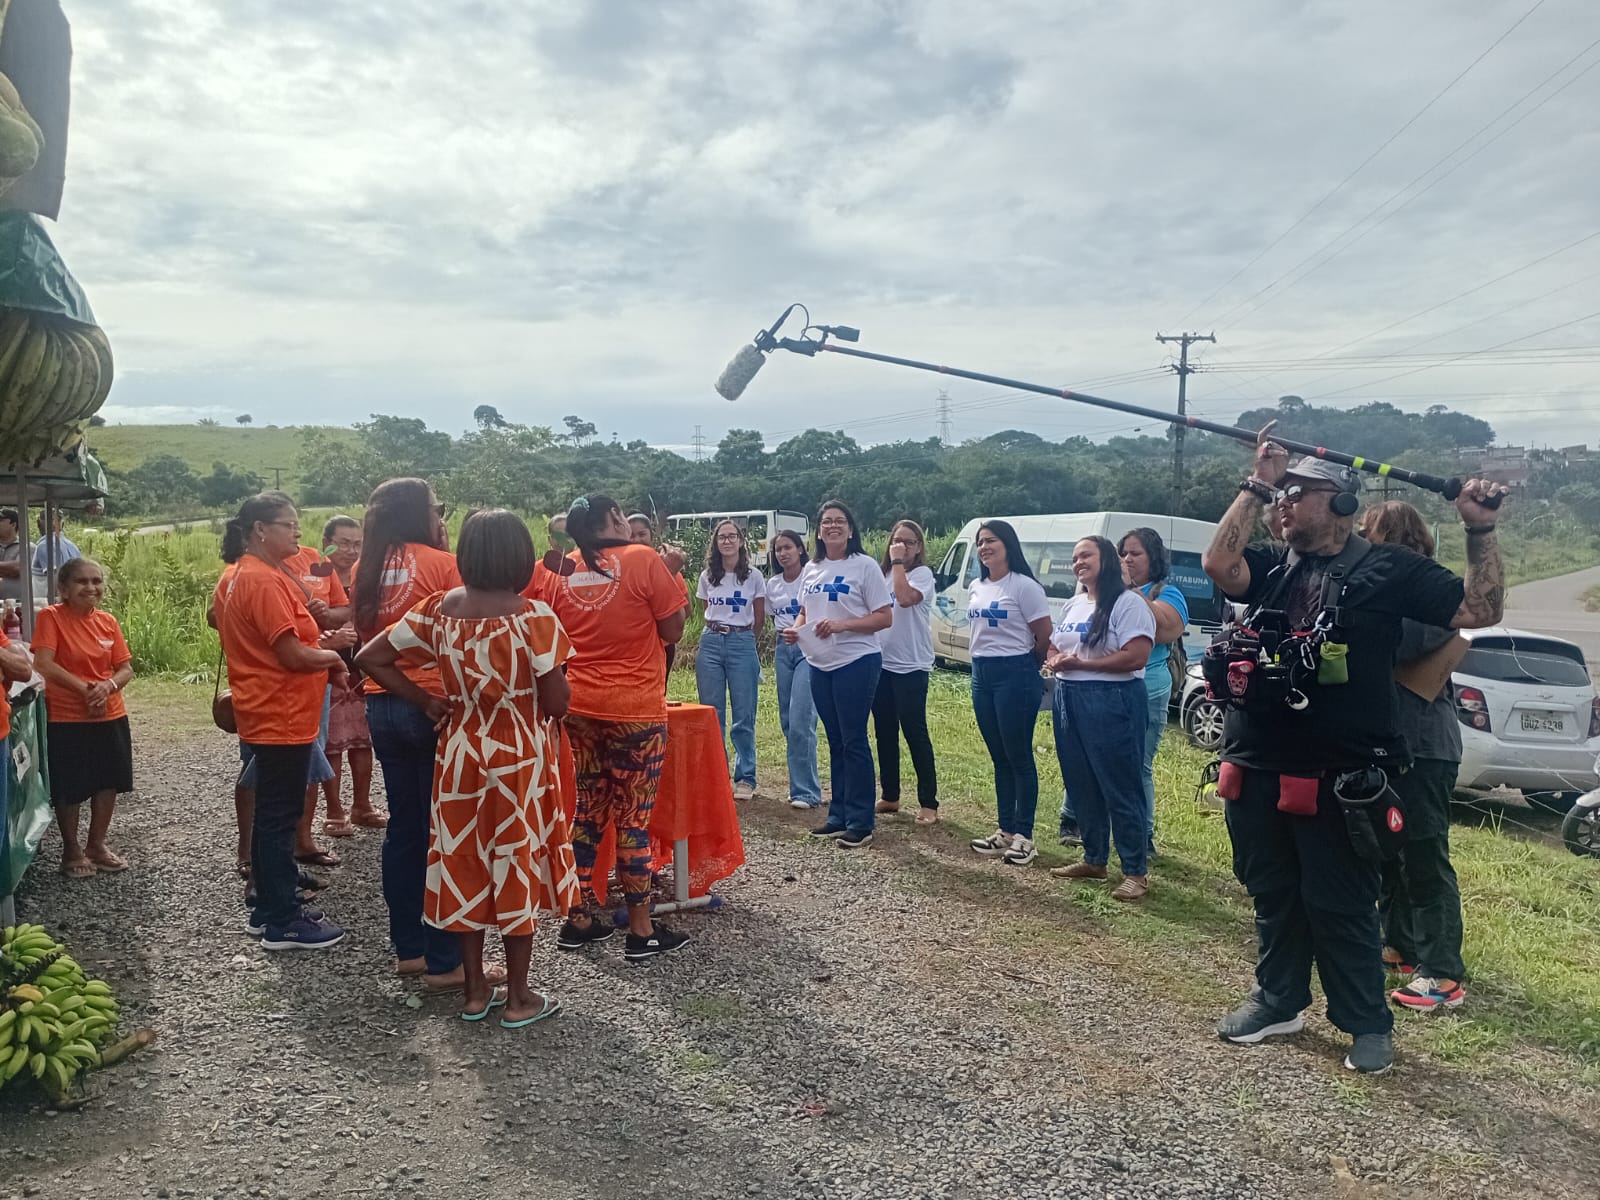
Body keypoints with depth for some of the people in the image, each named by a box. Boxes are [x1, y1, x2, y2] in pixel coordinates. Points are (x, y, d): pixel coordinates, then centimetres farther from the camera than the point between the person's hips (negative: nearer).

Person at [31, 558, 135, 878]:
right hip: (67, 719, -5)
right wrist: (84, 688, -25)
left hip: (111, 716, 5)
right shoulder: (51, 617, -11)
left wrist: (107, 686, -17)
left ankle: (97, 844, 31)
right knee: (69, 788, 6)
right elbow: (43, 664, -22)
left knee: (108, 782, 14)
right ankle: (71, 850, 24)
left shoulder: (107, 621, 2)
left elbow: (126, 669, 3)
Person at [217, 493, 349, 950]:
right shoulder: (264, 581, -19)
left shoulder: (240, 577, 13)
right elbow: (292, 654, -21)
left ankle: (269, 909, 26)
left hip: (266, 714, 10)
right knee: (280, 817, -3)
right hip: (282, 717, -10)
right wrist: (333, 658, -4)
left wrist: (320, 650, 9)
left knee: (271, 814, 16)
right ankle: (283, 923, 5)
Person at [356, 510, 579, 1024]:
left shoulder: (438, 609, -4)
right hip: (521, 758, -4)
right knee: (518, 865, 8)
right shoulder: (532, 616, -17)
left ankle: (475, 991, 25)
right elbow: (556, 702, -16)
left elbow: (370, 658, 0)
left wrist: (425, 701, 5)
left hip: (460, 754, 4)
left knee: (465, 864, 15)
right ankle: (518, 999, 18)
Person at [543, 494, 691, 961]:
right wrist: (672, 575, 7)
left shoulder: (562, 572, 4)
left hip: (579, 708, 5)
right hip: (635, 711, -5)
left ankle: (578, 920, 22)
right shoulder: (643, 560, -9)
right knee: (634, 818, 2)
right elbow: (673, 630, -5)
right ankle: (642, 931, 11)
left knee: (588, 811, 15)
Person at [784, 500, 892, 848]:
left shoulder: (864, 566, -7)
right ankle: (839, 816, 22)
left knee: (854, 741, -4)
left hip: (857, 663, -6)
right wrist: (796, 628, -1)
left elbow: (884, 617, -10)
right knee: (835, 741, 13)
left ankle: (860, 823, 4)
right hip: (819, 664, 7)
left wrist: (842, 624, -21)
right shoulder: (811, 570, 12)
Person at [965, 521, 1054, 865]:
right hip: (981, 675, 8)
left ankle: (1024, 836, 6)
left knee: (1019, 758, -1)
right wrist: (981, 661, 12)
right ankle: (1005, 831, 21)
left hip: (1014, 675, -8)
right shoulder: (976, 588, 12)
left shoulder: (1024, 586, -11)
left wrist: (1025, 668, 1)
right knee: (999, 758, 13)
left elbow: (1045, 637, -11)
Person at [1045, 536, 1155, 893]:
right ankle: (1094, 859, 26)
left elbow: (1136, 657, -21)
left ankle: (1135, 872, 4)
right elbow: (1053, 647, 21)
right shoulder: (1073, 604, 15)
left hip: (1112, 702, -8)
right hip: (1069, 700, 9)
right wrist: (1054, 661, -4)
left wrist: (1080, 663, -19)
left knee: (1120, 788, -4)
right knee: (1081, 785, 14)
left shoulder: (1128, 603, -11)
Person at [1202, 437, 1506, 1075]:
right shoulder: (1272, 565, 8)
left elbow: (1480, 610, -1)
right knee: (1272, 895, 17)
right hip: (1256, 770, 4)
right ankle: (1278, 1000, 34)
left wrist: (1480, 530, -9)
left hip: (1338, 779, -4)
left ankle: (1369, 1024, 21)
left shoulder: (1389, 569, 0)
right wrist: (1257, 484, -9)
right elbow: (1218, 563, -13)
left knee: (1340, 906, 4)